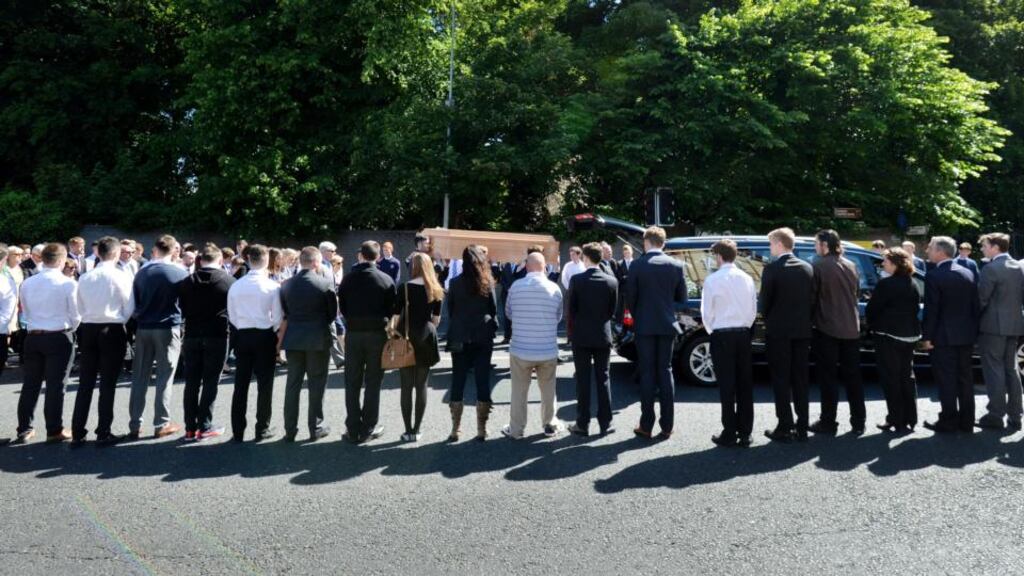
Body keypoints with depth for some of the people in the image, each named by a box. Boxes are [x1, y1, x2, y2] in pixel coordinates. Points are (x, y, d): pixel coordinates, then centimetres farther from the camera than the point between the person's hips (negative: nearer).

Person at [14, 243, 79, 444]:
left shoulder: (27, 283, 2)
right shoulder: (68, 283, -11)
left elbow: (26, 312, 10)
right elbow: (76, 315, -6)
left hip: (33, 336, 4)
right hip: (59, 337, -4)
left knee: (30, 384, 12)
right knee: (55, 385, 2)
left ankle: (24, 429, 18)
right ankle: (54, 431, 8)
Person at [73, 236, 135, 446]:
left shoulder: (84, 277, 5)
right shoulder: (122, 276, -9)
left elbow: (80, 308, 9)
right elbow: (129, 308, -7)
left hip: (88, 329, 4)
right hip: (113, 331, -4)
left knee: (85, 383, 9)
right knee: (107, 384, 2)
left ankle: (77, 433, 12)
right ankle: (103, 433, 6)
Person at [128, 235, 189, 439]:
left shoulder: (142, 272, 3)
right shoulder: (181, 273, -6)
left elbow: (134, 302, 9)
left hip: (144, 328, 3)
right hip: (169, 329, -3)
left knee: (139, 378, 8)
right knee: (165, 377, 3)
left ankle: (135, 425, 11)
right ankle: (161, 424, 6)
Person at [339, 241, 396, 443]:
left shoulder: (348, 278, -1)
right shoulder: (386, 280, -6)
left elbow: (342, 307, 3)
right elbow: (391, 309, -2)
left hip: (353, 333, 1)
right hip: (377, 333, -1)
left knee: (352, 384, 8)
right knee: (373, 383, 7)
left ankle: (353, 430, 10)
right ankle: (368, 428, 10)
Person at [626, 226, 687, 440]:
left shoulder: (638, 266, -8)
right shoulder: (676, 265, 0)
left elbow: (630, 298, -4)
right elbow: (681, 298, 6)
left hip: (645, 326, -2)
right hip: (667, 325, 2)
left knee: (647, 373, 3)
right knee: (665, 371, 8)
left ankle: (646, 426, 5)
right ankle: (667, 426, 7)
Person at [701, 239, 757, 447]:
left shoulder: (712, 280, -9)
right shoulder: (747, 279, 4)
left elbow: (707, 312, -6)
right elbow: (753, 309, 7)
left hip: (722, 335, -4)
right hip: (743, 334, 4)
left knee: (727, 386, 0)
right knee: (744, 385, 8)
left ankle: (729, 433, 3)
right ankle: (745, 433, 12)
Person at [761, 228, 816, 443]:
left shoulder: (772, 269, -11)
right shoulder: (807, 268, 5)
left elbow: (765, 300, -8)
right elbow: (813, 299, 6)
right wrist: (805, 320, 14)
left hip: (778, 331, -5)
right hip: (802, 331, 5)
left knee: (781, 380, 1)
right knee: (800, 379, 11)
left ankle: (785, 427, 2)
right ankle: (801, 427, 14)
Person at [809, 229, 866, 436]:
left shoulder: (818, 266, -12)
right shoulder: (851, 266, 8)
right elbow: (857, 294, 16)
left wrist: (813, 318, 6)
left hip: (827, 328, -5)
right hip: (851, 328, 5)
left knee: (828, 376, 2)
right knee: (853, 376, 11)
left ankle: (828, 422, 5)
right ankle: (858, 422, 15)